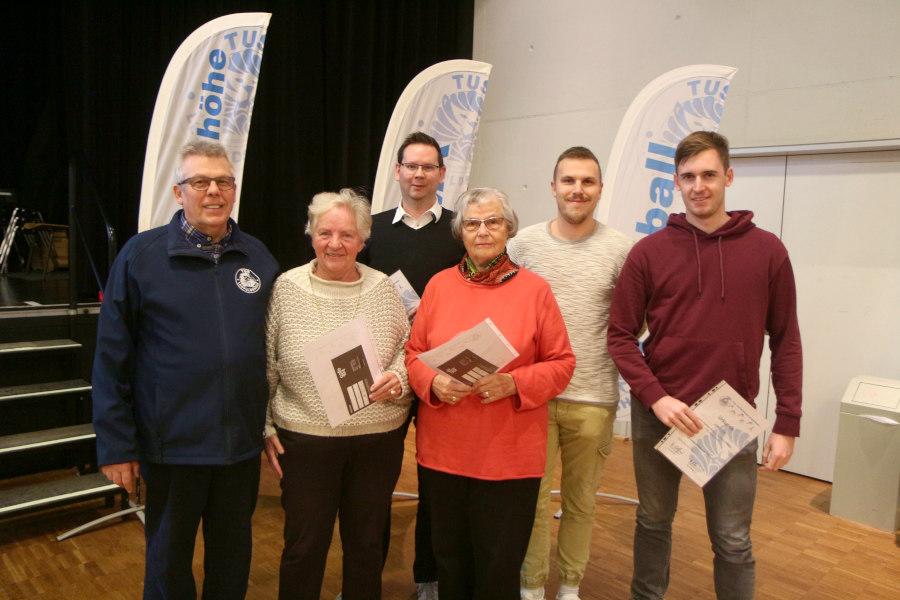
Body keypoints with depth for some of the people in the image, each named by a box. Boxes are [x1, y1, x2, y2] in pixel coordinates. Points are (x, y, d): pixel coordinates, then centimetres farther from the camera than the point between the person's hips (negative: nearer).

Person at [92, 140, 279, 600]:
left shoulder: (258, 258, 1)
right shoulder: (140, 255, -8)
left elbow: (273, 346, 6)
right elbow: (112, 358, -7)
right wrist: (116, 445, -7)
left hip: (242, 441, 3)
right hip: (172, 442, -2)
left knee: (233, 554, 21)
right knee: (169, 559, 18)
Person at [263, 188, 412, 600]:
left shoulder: (383, 288, 0)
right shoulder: (286, 288, -3)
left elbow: (408, 348, 8)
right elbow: (264, 367, 1)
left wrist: (398, 377, -12)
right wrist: (266, 428, -1)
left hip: (378, 439, 2)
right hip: (305, 439, -1)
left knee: (367, 543, 17)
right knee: (304, 545, 12)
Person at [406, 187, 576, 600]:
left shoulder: (534, 289, -3)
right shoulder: (439, 284, 4)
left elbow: (561, 363, -3)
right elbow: (414, 353, 6)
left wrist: (513, 383, -18)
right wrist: (434, 382, -14)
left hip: (509, 455, -2)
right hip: (443, 450, 2)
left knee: (499, 566, 11)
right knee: (450, 559, 17)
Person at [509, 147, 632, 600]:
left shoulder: (620, 250, -4)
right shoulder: (524, 243, 0)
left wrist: (615, 347, -8)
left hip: (593, 399, 0)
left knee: (580, 501, 16)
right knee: (532, 499, 11)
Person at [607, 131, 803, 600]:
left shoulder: (767, 250, -1)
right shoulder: (649, 252, -3)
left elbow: (785, 341, 1)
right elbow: (620, 335, -3)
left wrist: (787, 424, -2)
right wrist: (655, 396, -15)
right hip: (658, 414, 1)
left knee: (732, 540, 10)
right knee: (653, 522, 17)